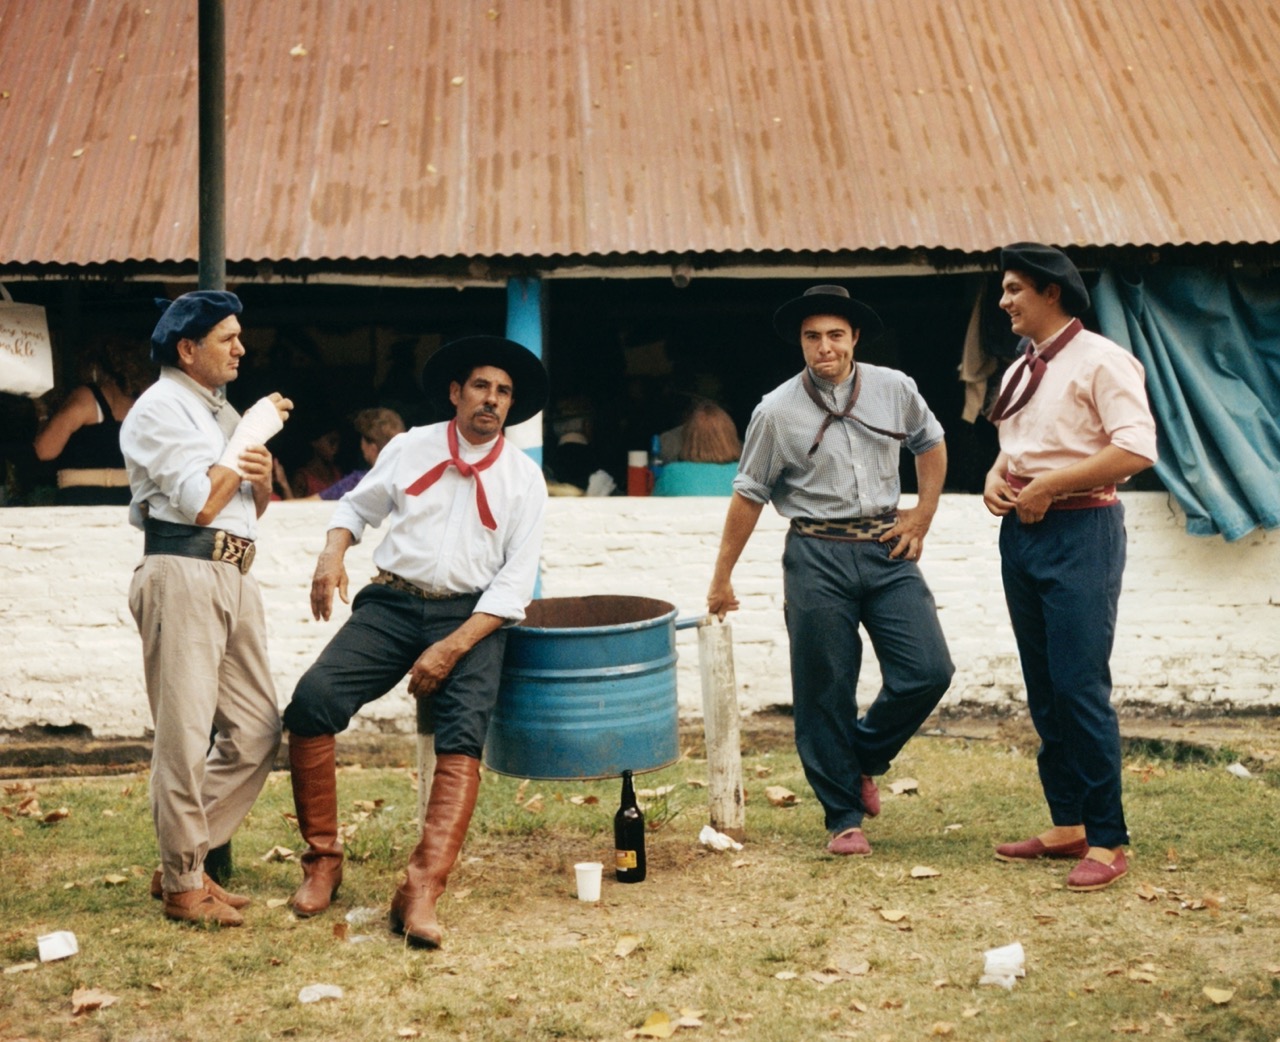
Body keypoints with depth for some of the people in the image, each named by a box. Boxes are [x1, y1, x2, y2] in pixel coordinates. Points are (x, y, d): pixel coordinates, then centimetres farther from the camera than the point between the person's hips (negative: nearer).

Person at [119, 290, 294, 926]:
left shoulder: (222, 411, 22)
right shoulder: (160, 410, -4)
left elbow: (255, 509, 26)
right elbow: (201, 503, -15)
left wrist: (262, 477, 3)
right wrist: (253, 435, -7)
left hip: (234, 576, 9)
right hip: (182, 575, -8)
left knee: (256, 731, 6)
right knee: (185, 737, -4)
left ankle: (183, 859, 18)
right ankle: (183, 886, 7)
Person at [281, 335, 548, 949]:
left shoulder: (523, 478, 3)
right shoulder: (410, 448, 8)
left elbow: (515, 583, -3)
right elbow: (356, 506, 20)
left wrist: (449, 650, -14)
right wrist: (331, 556, -3)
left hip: (472, 617, -1)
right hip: (391, 604, 2)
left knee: (464, 734, -26)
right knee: (312, 699, -20)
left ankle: (422, 892, -29)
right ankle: (322, 860, -5)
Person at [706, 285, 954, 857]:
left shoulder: (894, 390, 4)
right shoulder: (776, 411, -3)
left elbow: (930, 443, 22)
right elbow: (748, 494, 3)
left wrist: (922, 516, 12)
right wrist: (721, 579, 6)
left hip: (886, 549, 3)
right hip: (817, 556, -2)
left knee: (928, 670, -7)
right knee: (826, 692, 0)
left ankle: (864, 756, 20)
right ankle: (845, 816, 15)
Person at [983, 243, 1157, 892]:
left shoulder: (1099, 360, -8)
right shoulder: (1020, 372, 17)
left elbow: (1136, 449, -18)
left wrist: (1047, 486, -17)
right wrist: (995, 477, 4)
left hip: (1079, 531, -8)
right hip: (1021, 533, 8)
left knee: (1081, 686, -10)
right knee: (1044, 690, 10)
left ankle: (1108, 841, -1)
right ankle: (1067, 826, 19)